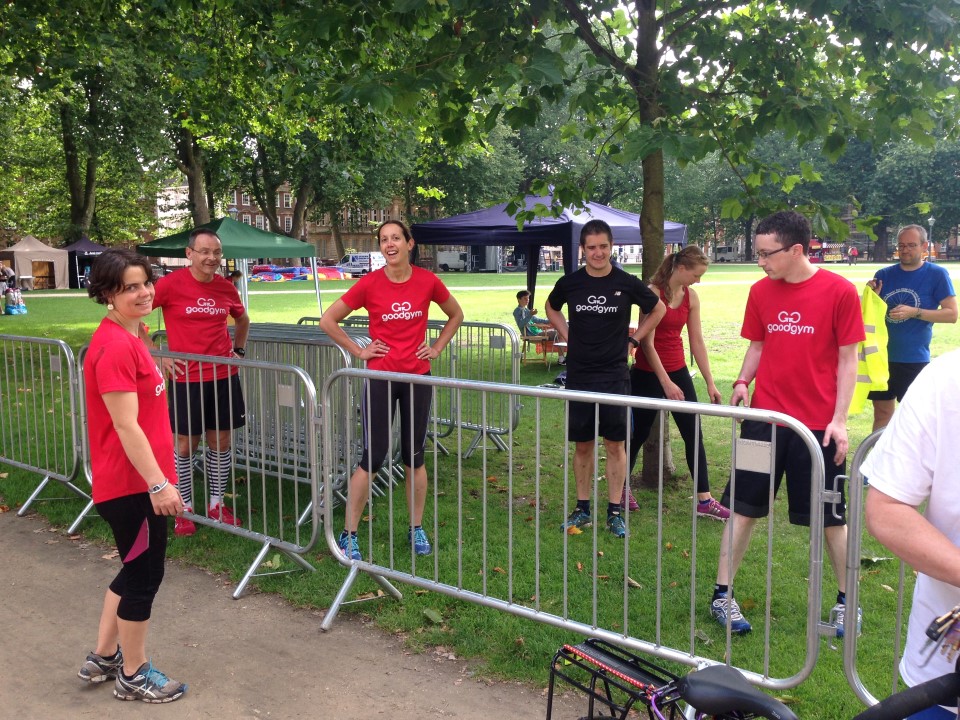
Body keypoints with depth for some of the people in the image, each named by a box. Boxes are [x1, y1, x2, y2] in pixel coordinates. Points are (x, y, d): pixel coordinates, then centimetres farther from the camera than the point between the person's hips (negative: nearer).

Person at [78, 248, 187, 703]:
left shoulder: (129, 336, 9)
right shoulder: (115, 347, -22)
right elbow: (126, 427, -24)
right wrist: (158, 484, -23)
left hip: (138, 480, 10)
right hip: (132, 484, -10)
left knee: (136, 569, 22)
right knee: (145, 574, 5)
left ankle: (103, 658, 37)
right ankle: (133, 675, 23)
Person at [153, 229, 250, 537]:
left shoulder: (226, 287, 3)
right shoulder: (171, 284, -10)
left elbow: (243, 319, 24)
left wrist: (239, 350, 12)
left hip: (224, 375, 4)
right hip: (186, 377, -4)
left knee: (221, 441, 10)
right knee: (186, 444, 5)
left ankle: (217, 503, 25)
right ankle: (186, 508, 19)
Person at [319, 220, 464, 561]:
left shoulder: (428, 281, -3)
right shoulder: (370, 283, -8)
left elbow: (456, 315, 15)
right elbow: (327, 320, -1)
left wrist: (437, 347, 5)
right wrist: (357, 350, -4)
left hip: (418, 378, 2)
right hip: (380, 377, -2)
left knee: (414, 456, 10)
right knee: (373, 457, -1)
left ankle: (417, 529, 25)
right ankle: (349, 535, 10)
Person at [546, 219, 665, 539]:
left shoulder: (627, 283, -4)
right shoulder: (570, 283, -1)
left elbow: (658, 309, 11)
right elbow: (551, 307, 20)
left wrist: (634, 338, 4)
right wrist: (567, 335, 8)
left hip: (614, 376, -1)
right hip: (579, 375, 2)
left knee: (615, 444, 2)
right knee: (582, 444, 8)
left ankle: (615, 512, 13)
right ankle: (583, 508, 20)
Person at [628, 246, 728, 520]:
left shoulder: (691, 297, 2)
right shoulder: (653, 293, -16)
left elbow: (697, 342, 5)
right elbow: (647, 343, -17)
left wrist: (710, 383, 4)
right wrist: (666, 383, -19)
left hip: (678, 370, 6)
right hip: (647, 374, -6)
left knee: (694, 435, 3)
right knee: (638, 434, 6)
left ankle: (704, 500, 9)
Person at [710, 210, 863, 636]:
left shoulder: (839, 291, -8)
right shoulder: (761, 292, 3)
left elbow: (847, 358, -5)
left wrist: (839, 419, -10)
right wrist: (742, 382, -7)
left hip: (818, 424, -3)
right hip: (764, 419, 3)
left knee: (831, 516, 10)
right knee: (743, 508, 6)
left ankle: (846, 600, 29)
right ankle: (722, 595, 17)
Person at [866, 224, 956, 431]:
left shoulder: (937, 274, -3)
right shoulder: (884, 274, 6)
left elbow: (952, 314, -7)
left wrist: (914, 312, -18)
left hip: (915, 360, -3)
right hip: (882, 356, 4)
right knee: (882, 412, 12)